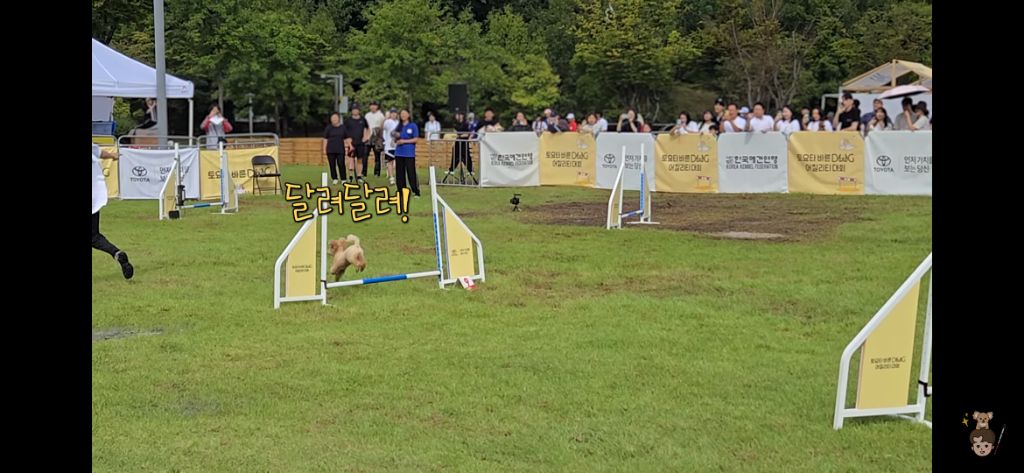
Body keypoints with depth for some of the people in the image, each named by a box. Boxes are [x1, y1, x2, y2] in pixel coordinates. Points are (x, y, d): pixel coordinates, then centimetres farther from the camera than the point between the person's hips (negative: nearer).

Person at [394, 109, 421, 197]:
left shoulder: (413, 126, -1)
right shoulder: (399, 126, 12)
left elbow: (415, 139, -5)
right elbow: (395, 140, 17)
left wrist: (404, 141, -13)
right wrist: (396, 138, -6)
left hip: (409, 153, -5)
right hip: (399, 153, 5)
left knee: (411, 173, -7)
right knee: (400, 173, 5)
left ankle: (416, 191, -2)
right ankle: (401, 191, 12)